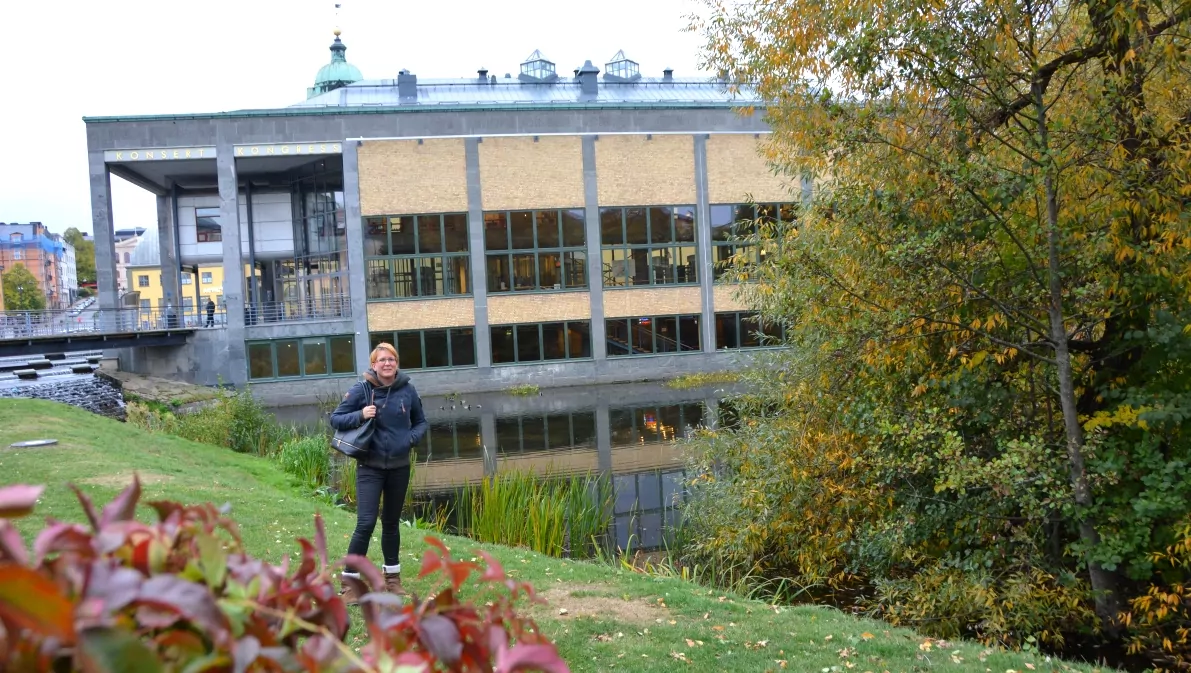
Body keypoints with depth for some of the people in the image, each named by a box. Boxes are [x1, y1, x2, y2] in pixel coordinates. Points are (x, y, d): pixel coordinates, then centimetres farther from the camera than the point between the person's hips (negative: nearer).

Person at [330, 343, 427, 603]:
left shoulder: (407, 390, -2)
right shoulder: (361, 390, -9)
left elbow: (421, 422, 11)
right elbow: (335, 419, -3)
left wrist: (412, 438, -9)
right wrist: (360, 415, -20)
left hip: (399, 467, 3)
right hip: (370, 467, -3)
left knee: (391, 523, 15)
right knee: (366, 523, -12)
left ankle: (392, 577, 30)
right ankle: (351, 583, 0)